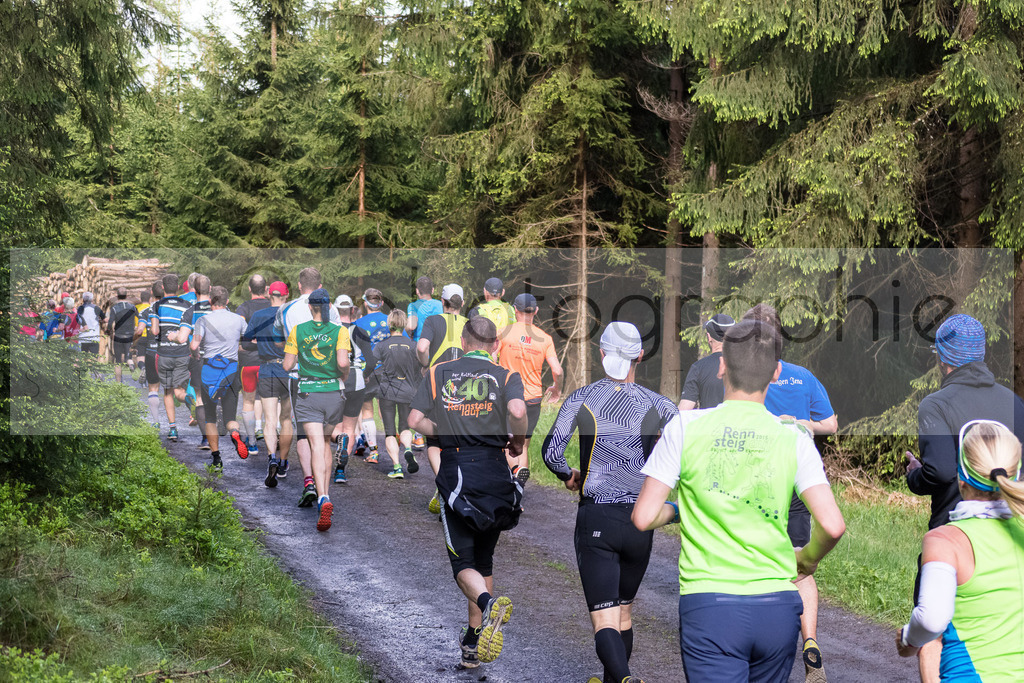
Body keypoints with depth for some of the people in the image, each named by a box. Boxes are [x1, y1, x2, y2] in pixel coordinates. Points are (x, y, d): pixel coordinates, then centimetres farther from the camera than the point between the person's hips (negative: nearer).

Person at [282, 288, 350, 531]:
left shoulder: (298, 331, 0)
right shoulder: (339, 331, -2)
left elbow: (287, 365, 0)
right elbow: (343, 363, -15)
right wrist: (343, 377, 6)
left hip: (307, 393, -1)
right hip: (333, 393, 1)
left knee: (316, 446, -10)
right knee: (326, 441, 23)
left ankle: (323, 498, -29)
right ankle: (324, 490, 25)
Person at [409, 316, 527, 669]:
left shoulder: (438, 373, 10)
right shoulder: (506, 376, 5)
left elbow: (415, 420, 4)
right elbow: (517, 411, -16)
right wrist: (517, 442, 2)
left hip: (454, 471, -1)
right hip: (493, 470, 1)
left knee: (463, 561, 3)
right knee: (483, 557, 16)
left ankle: (487, 602, -29)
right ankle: (474, 643, 17)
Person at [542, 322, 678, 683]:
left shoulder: (581, 399, -2)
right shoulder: (658, 405, 1)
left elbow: (551, 452, -7)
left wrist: (568, 475, 14)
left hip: (595, 519, -2)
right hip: (640, 519, 2)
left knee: (605, 622, -8)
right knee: (623, 613, 21)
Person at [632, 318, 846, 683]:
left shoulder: (686, 427, -2)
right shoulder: (793, 437, 1)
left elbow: (643, 517, -5)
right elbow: (832, 525, -7)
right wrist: (808, 558, 15)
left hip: (709, 604, -2)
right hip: (777, 605, 2)